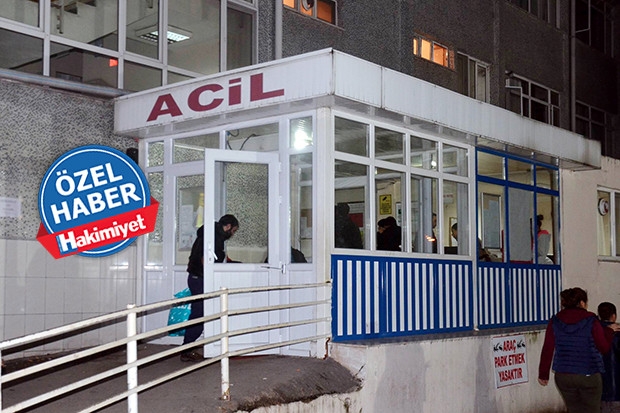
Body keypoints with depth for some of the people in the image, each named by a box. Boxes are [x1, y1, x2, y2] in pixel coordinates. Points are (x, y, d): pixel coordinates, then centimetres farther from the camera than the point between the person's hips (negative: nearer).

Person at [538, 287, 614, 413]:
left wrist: (543, 373, 8)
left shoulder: (555, 321, -1)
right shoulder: (591, 321, -10)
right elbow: (604, 347, -3)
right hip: (588, 375, -3)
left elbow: (547, 349, 0)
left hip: (563, 376, 3)